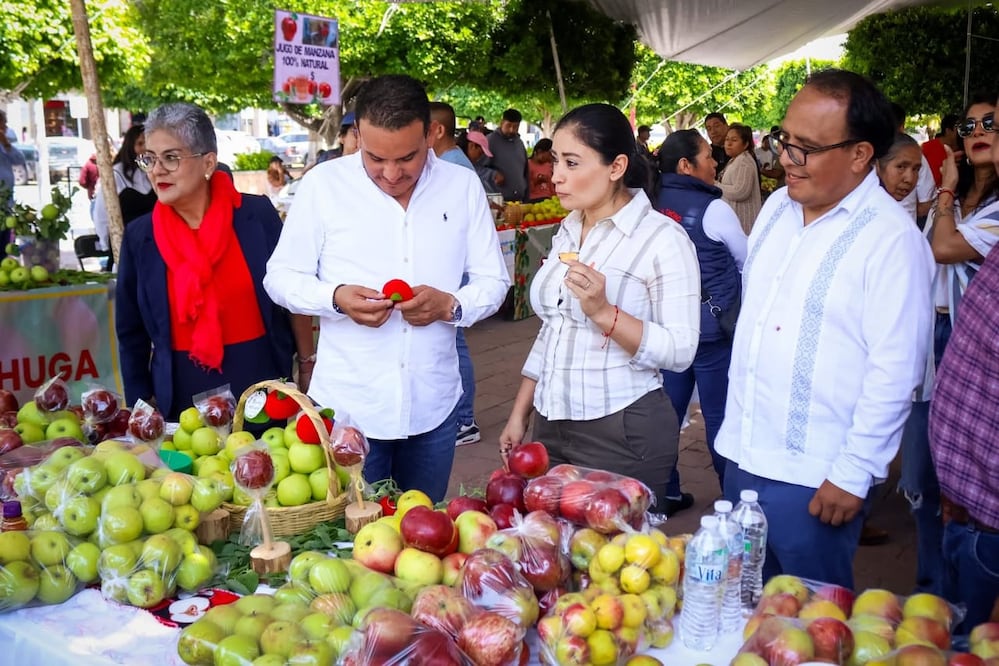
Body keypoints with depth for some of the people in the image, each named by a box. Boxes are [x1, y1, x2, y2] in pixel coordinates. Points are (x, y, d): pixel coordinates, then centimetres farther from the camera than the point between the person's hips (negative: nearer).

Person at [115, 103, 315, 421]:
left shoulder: (257, 214, -7)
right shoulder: (139, 236, -2)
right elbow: (132, 334, 5)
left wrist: (307, 366, 6)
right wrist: (141, 406, 4)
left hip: (263, 390, -1)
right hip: (183, 400, 1)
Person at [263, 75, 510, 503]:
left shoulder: (463, 187, 1)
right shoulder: (323, 184, -5)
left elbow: (493, 281, 5)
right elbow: (281, 276, 1)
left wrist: (451, 305, -16)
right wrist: (335, 298, -19)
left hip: (433, 406, 2)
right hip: (346, 405, -2)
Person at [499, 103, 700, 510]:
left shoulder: (662, 239, -12)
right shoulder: (568, 231, 9)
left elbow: (680, 351, -17)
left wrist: (604, 312, -29)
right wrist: (519, 415, 14)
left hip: (623, 435, -6)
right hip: (552, 427, 7)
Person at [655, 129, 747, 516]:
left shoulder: (654, 205, 1)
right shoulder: (713, 208, -14)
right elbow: (747, 262, 0)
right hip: (712, 325, -5)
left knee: (668, 409, 12)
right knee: (720, 414, 5)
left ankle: (665, 494, 21)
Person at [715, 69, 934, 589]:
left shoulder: (891, 238, -16)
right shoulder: (778, 206, 7)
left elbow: (895, 369, -17)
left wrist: (853, 474, -15)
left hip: (813, 482, -7)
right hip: (742, 458, 7)